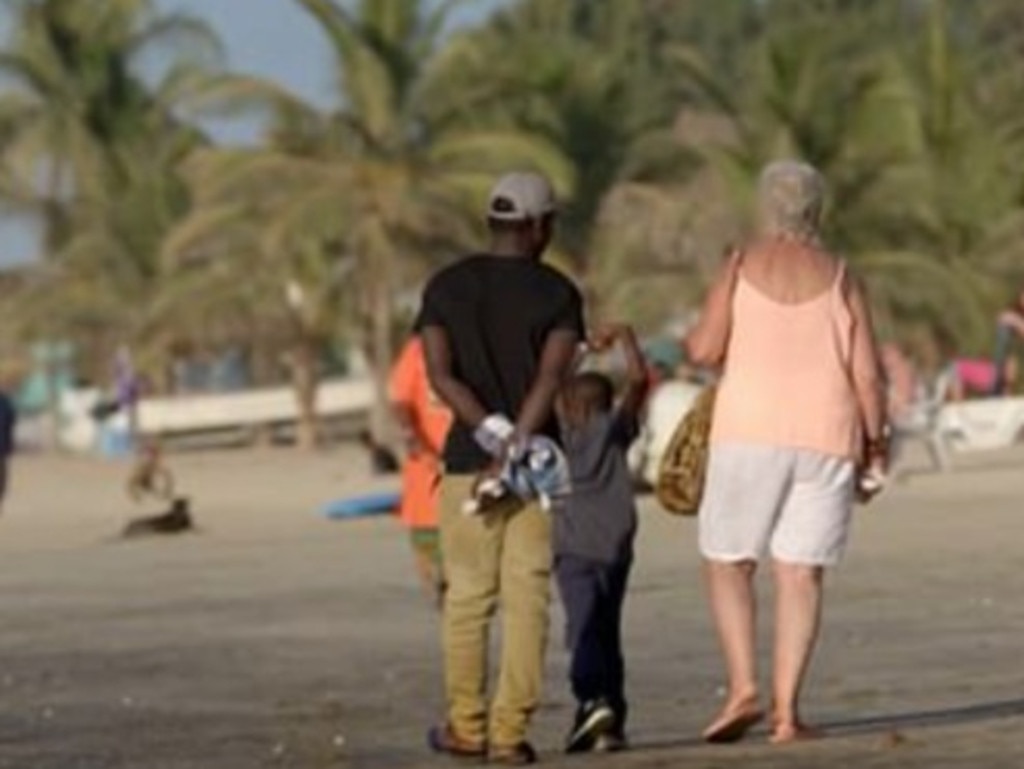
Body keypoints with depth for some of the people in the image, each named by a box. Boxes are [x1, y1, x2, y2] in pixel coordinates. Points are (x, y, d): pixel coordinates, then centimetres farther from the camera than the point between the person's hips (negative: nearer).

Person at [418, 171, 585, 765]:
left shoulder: (446, 287, 5)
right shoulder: (558, 293, -1)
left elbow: (441, 373, -7)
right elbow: (553, 376, -14)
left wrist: (492, 433, -11)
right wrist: (518, 442, -18)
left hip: (468, 458, 2)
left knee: (468, 595, 9)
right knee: (527, 597, 0)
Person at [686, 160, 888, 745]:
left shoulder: (742, 267, 1)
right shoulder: (841, 280, 4)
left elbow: (706, 349, -7)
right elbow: (868, 375, -1)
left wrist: (696, 340, 16)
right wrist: (876, 447, 8)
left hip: (750, 433, -1)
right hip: (827, 437, 1)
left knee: (729, 563, 9)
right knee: (802, 574, 3)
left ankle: (744, 688, -8)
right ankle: (788, 710, -4)